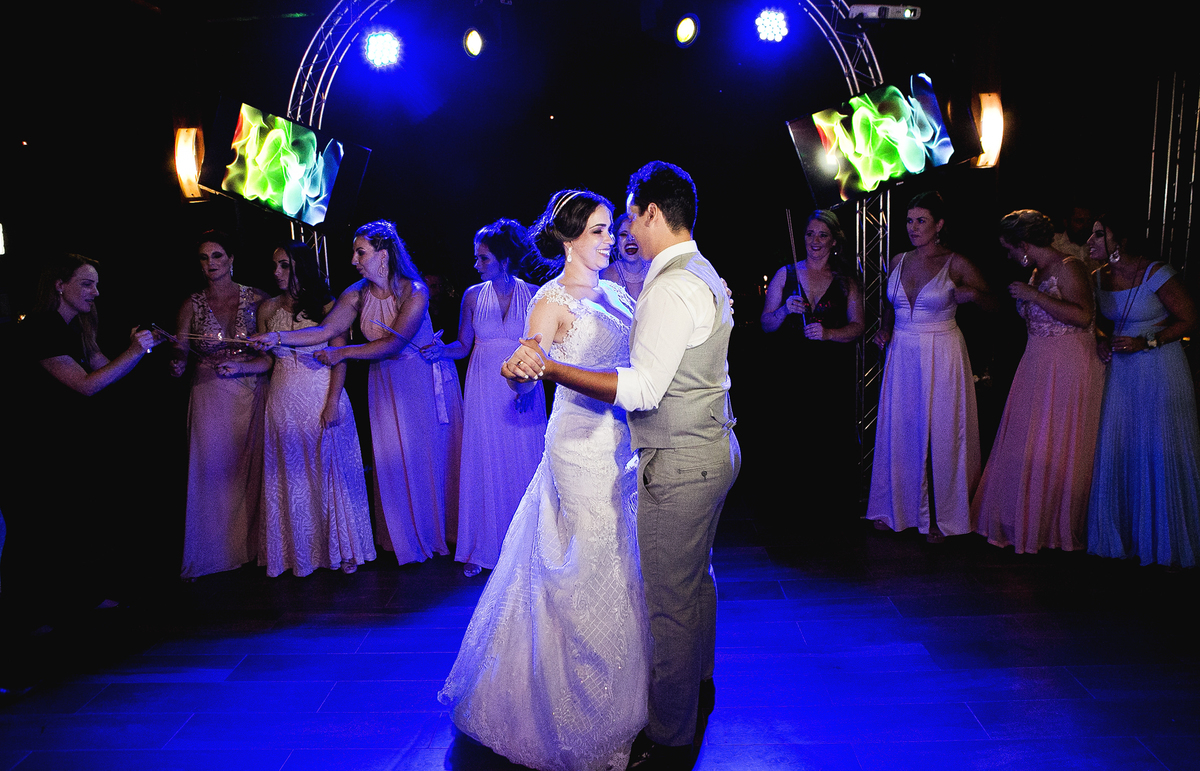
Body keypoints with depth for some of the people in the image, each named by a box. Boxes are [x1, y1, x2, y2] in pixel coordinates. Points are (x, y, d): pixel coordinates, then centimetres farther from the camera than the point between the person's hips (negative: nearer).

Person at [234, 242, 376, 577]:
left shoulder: (327, 306, -1)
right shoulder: (268, 309, 8)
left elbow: (340, 360, -5)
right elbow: (268, 360, 11)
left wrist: (333, 403, -12)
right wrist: (240, 366, -7)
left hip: (322, 400, -3)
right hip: (284, 403, 3)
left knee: (328, 470, 3)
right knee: (290, 477, 6)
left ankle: (341, 548, 15)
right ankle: (298, 551, 18)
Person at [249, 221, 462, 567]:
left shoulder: (414, 292, -18)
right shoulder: (357, 294, -2)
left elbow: (394, 343, -22)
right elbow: (325, 330, -7)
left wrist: (342, 353, -18)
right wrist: (279, 337, -19)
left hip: (423, 380, -4)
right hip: (386, 383, 4)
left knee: (429, 453, 3)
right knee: (393, 458, 4)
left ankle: (442, 532, 19)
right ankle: (407, 539, 17)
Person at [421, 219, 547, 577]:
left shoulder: (532, 294, -3)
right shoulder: (473, 296, 3)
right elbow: (464, 345, 7)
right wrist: (442, 350, -13)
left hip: (524, 390, -1)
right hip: (484, 392, 2)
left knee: (523, 464, 3)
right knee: (483, 464, 4)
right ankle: (482, 547, 16)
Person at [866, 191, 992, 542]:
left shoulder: (956, 264, -5)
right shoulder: (898, 262, 8)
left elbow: (994, 303, 0)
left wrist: (973, 294, -21)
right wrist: (885, 329, 3)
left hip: (942, 357, -4)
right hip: (902, 355, 4)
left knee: (940, 432, 1)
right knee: (900, 430, 8)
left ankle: (939, 516, 14)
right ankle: (898, 508, 22)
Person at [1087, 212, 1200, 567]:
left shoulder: (1157, 275, -15)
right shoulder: (1100, 278, 4)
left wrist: (1147, 343, -18)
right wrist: (1105, 341, 0)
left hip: (1160, 370, -6)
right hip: (1120, 372, 6)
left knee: (1160, 452, 0)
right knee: (1115, 450, 6)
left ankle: (1166, 540, 15)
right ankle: (1121, 532, 19)